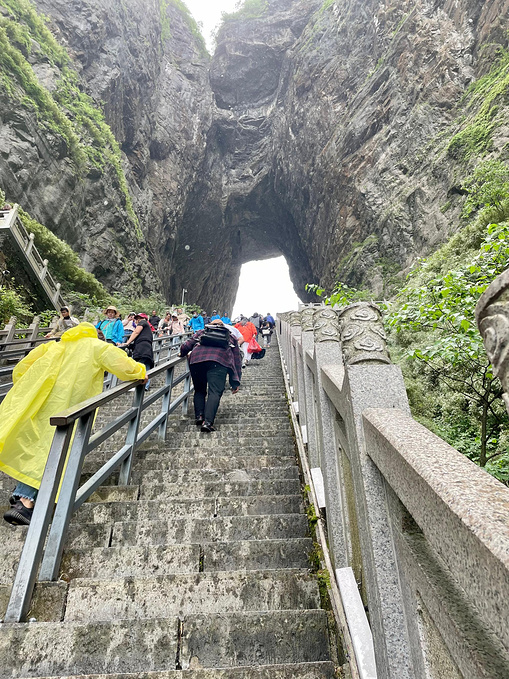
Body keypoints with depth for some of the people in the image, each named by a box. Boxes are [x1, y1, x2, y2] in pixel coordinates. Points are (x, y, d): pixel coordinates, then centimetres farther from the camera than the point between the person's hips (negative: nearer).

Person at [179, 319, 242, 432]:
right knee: (215, 392, -6)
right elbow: (237, 360, 29)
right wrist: (236, 382, 28)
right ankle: (208, 422, -20)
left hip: (197, 358, 2)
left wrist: (182, 353, 42)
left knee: (199, 390, 17)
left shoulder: (201, 332, 35)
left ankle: (199, 416, 4)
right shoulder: (230, 337, 35)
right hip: (219, 359, -1)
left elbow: (187, 344, 20)